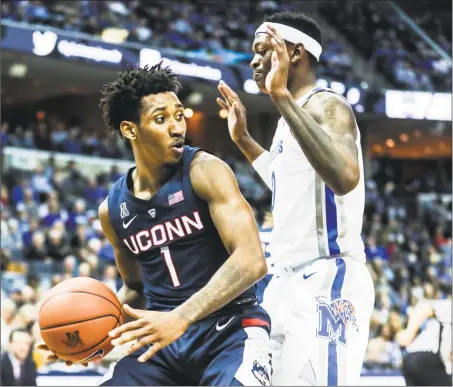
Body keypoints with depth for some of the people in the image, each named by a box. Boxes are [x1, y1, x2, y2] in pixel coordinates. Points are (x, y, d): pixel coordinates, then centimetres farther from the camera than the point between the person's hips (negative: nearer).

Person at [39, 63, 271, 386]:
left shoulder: (205, 171, -10)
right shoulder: (112, 209, 8)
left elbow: (251, 261, -21)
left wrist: (180, 317, -30)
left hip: (230, 331, -5)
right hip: (165, 339, 5)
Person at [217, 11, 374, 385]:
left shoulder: (327, 106, -11)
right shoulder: (294, 115, 18)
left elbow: (344, 178, -33)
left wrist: (282, 96, -32)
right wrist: (244, 139, 32)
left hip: (326, 282, -10)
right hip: (290, 283, 10)